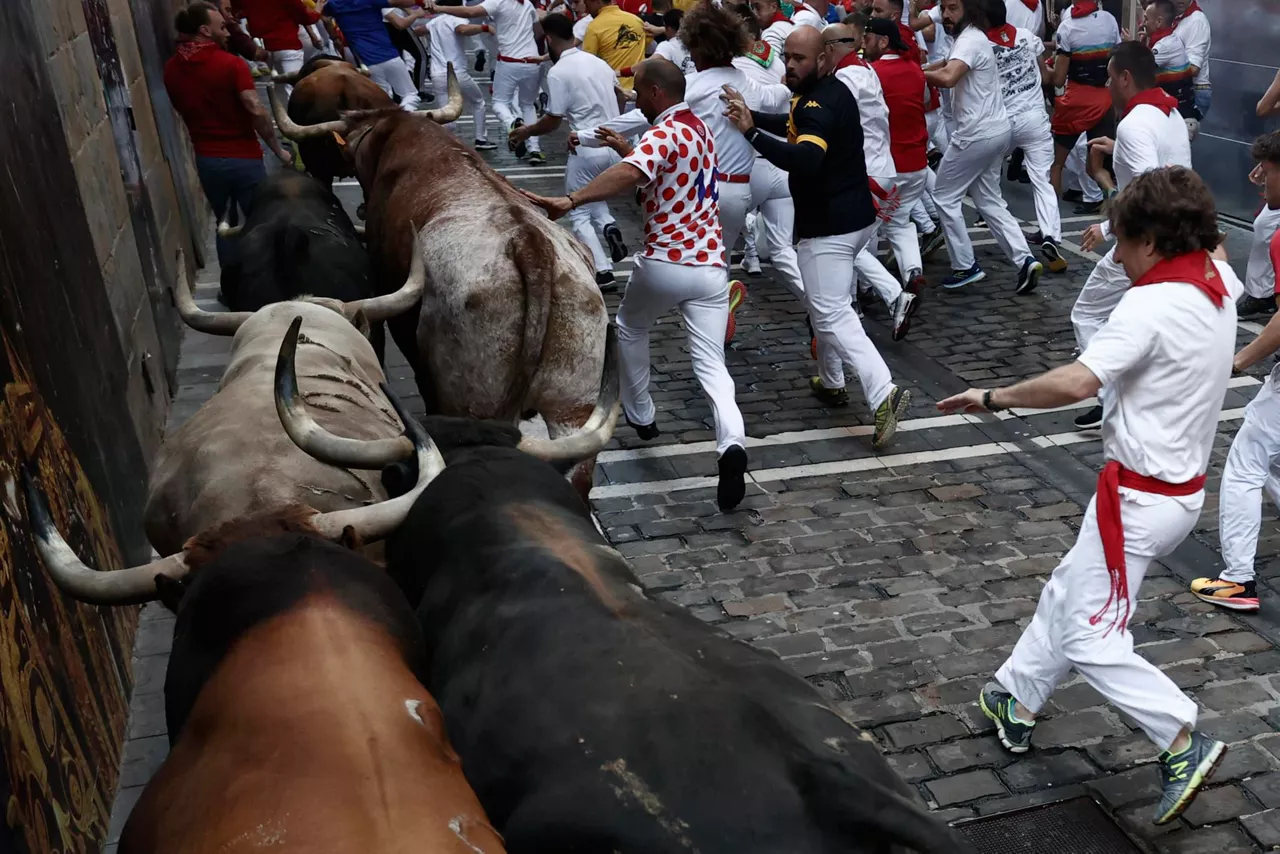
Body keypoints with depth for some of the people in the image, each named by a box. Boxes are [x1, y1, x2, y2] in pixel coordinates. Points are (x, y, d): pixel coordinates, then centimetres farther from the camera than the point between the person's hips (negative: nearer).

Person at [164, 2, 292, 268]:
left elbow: (184, 110, 15)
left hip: (206, 160, 6)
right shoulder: (231, 64, -16)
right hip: (244, 158, -5)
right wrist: (278, 150, -14)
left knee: (224, 223, 19)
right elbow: (256, 111, -23)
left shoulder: (172, 69, 3)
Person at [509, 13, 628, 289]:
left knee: (578, 213, 8)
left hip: (587, 151, -7)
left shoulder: (558, 73, -12)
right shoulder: (599, 62, 9)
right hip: (614, 147, 7)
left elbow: (552, 121, -10)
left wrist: (525, 132, 7)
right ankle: (609, 227, 1)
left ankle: (603, 272, -2)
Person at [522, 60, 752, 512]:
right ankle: (732, 443, -24)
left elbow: (628, 175, -34)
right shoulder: (699, 127, 16)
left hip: (664, 264, -6)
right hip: (710, 264, 6)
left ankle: (640, 415, 37)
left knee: (630, 327, 25)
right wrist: (628, 148, 29)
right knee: (710, 364, 0)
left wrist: (570, 200, -44)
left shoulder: (663, 134, -11)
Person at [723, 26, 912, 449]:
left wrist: (752, 133, -40)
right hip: (854, 217, 10)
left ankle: (883, 393, -23)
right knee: (828, 304, 23)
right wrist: (751, 116, 16)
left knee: (831, 316, -12)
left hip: (828, 226, -10)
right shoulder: (832, 91, 12)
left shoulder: (819, 104, -19)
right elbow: (796, 127, 28)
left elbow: (806, 161, -37)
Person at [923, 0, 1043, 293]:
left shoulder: (969, 40, -16)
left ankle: (965, 267, 8)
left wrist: (922, 73, -16)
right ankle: (1025, 260, 4)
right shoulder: (973, 38, 18)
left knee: (945, 197, 4)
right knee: (988, 200, 14)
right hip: (995, 130, 10)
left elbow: (947, 78, -32)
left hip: (977, 133, -10)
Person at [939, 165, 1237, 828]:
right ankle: (1017, 702, 35)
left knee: (1092, 640, -2)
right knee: (1067, 594, 21)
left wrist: (993, 397, -22)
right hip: (1184, 489, 10)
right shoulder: (1220, 282, 3)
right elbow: (1208, 245, 29)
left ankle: (1184, 744, 3)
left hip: (1138, 497, -10)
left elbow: (1077, 382, -34)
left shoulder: (1151, 305, -23)